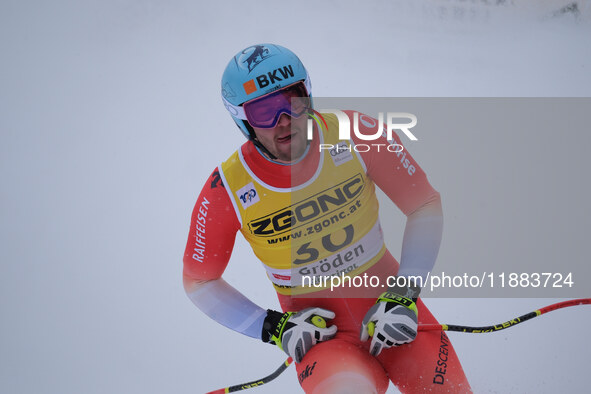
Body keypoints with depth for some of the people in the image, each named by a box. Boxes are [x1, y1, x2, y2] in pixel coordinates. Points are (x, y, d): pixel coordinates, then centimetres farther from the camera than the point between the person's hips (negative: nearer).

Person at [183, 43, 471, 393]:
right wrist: (273, 327, -8)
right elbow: (198, 282, 1)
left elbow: (425, 206, -2)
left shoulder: (356, 134, -13)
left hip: (389, 302, 3)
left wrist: (404, 294, -10)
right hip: (318, 328, -2)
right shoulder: (227, 191, -13)